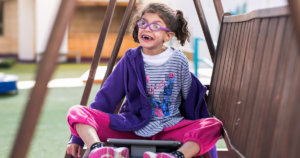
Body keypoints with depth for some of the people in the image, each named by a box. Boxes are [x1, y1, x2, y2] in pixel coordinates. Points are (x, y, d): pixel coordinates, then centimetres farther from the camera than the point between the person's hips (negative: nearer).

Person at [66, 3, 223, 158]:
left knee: (215, 125, -25)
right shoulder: (130, 60, 2)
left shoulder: (178, 61, 0)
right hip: (132, 127, 1)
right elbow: (105, 98, 4)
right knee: (76, 112, -18)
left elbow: (192, 101, 11)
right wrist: (78, 138, 2)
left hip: (170, 130, 0)